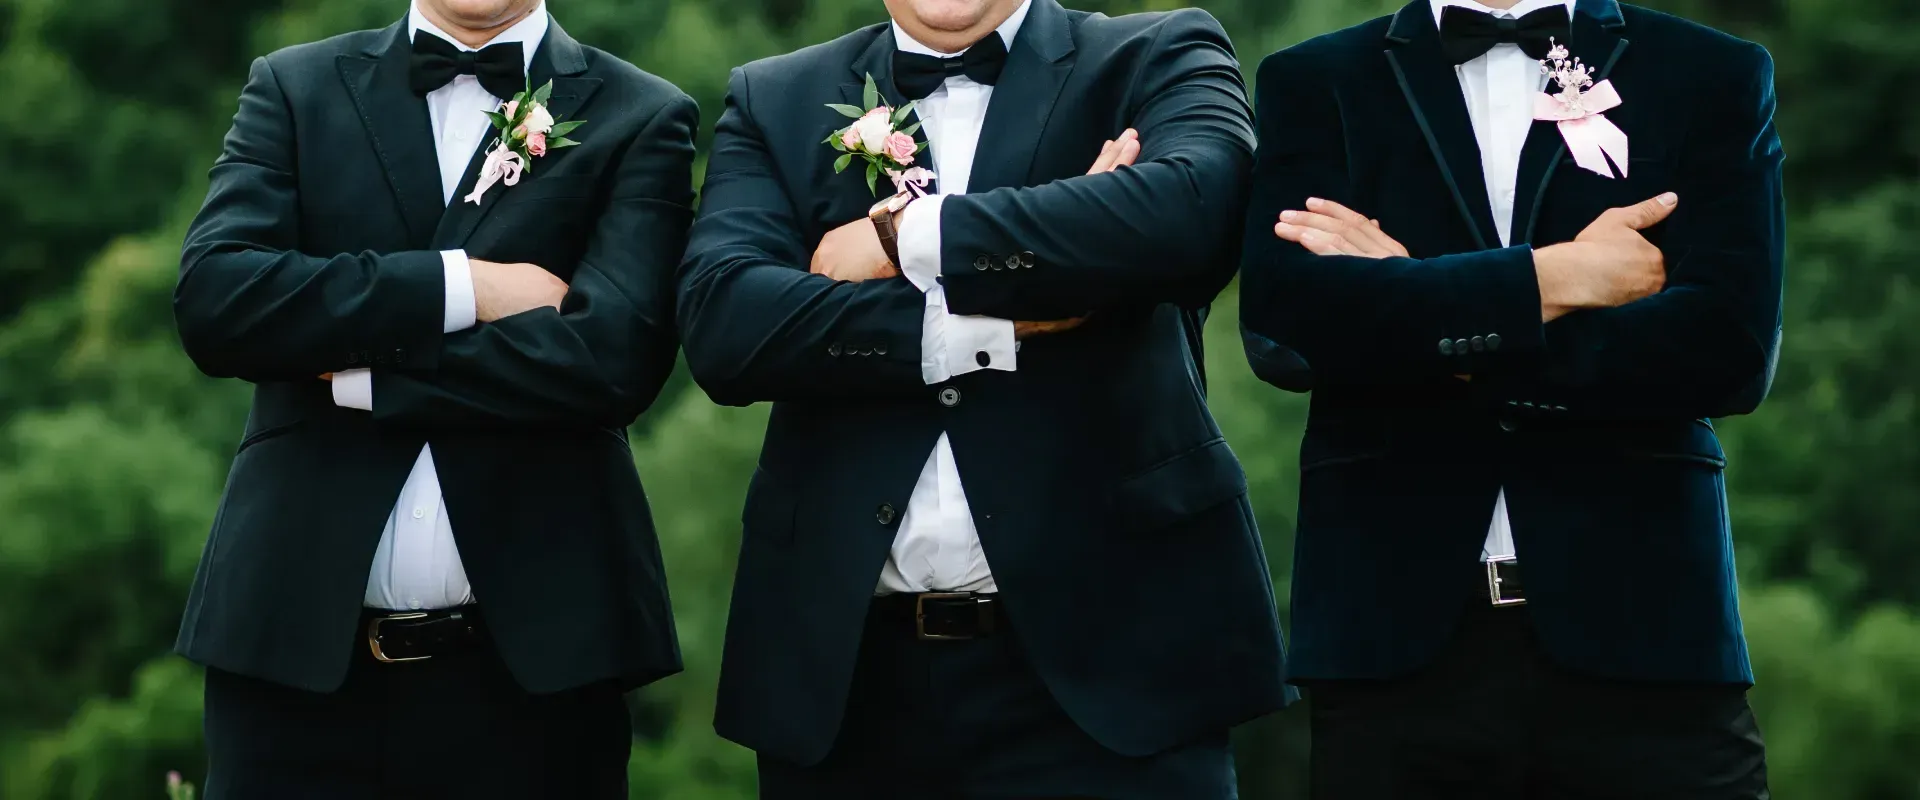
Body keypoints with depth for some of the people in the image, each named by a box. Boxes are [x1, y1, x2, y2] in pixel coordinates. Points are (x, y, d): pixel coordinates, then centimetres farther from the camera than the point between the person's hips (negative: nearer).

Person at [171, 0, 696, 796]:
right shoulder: (293, 89, 10)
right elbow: (212, 299, -6)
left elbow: (611, 357, -12)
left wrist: (356, 370, -8)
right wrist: (459, 286, -12)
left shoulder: (641, 120, 4)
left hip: (531, 653, -1)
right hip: (297, 640, 1)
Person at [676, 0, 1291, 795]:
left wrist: (904, 235, -11)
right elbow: (721, 320, -7)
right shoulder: (773, 102, 10)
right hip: (846, 667, 3)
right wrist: (1001, 324, -15)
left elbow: (1188, 209, -17)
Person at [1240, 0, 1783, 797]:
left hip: (1636, 626, 0)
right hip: (1393, 634, 1)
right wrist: (1553, 279, -8)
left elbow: (1726, 344, -7)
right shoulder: (1313, 84, 9)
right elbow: (1287, 315, -8)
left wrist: (1434, 330, -5)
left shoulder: (1717, 79, 8)